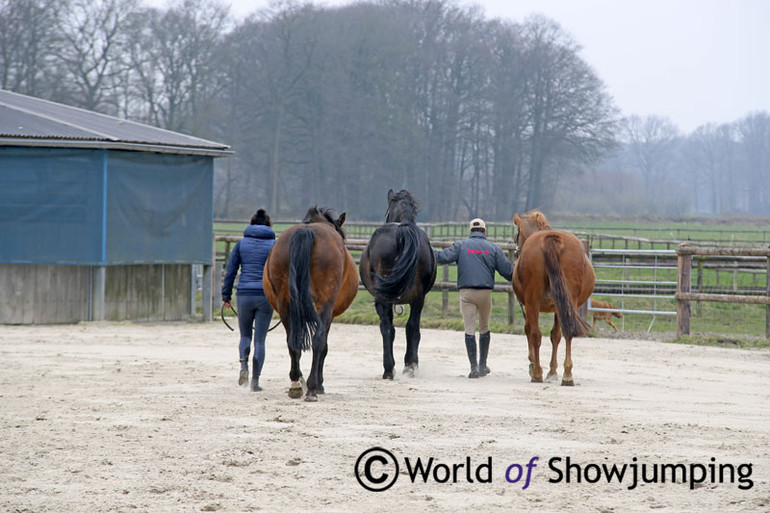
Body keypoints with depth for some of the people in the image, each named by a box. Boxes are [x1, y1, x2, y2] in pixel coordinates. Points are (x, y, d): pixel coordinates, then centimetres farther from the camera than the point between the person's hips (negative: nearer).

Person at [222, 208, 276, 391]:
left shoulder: (241, 244, 6)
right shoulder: (274, 245, 2)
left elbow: (230, 271, 5)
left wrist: (226, 296, 11)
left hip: (244, 295, 1)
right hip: (266, 296, -1)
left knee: (245, 335, 18)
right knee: (260, 339, 7)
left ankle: (244, 366, -8)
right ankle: (255, 381, 3)